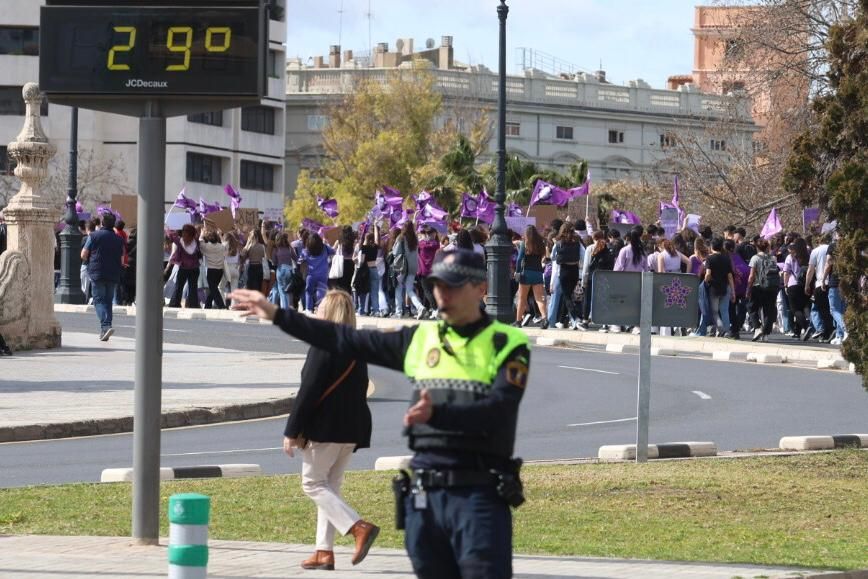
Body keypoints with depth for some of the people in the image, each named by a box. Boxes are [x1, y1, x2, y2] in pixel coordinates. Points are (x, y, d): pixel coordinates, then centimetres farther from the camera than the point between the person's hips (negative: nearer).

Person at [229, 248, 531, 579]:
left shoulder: (507, 344, -2)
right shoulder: (421, 339, 15)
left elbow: (497, 409, -17)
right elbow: (348, 341, 19)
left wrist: (437, 414, -32)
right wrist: (277, 315, 20)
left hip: (479, 497, -5)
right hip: (424, 494, 5)